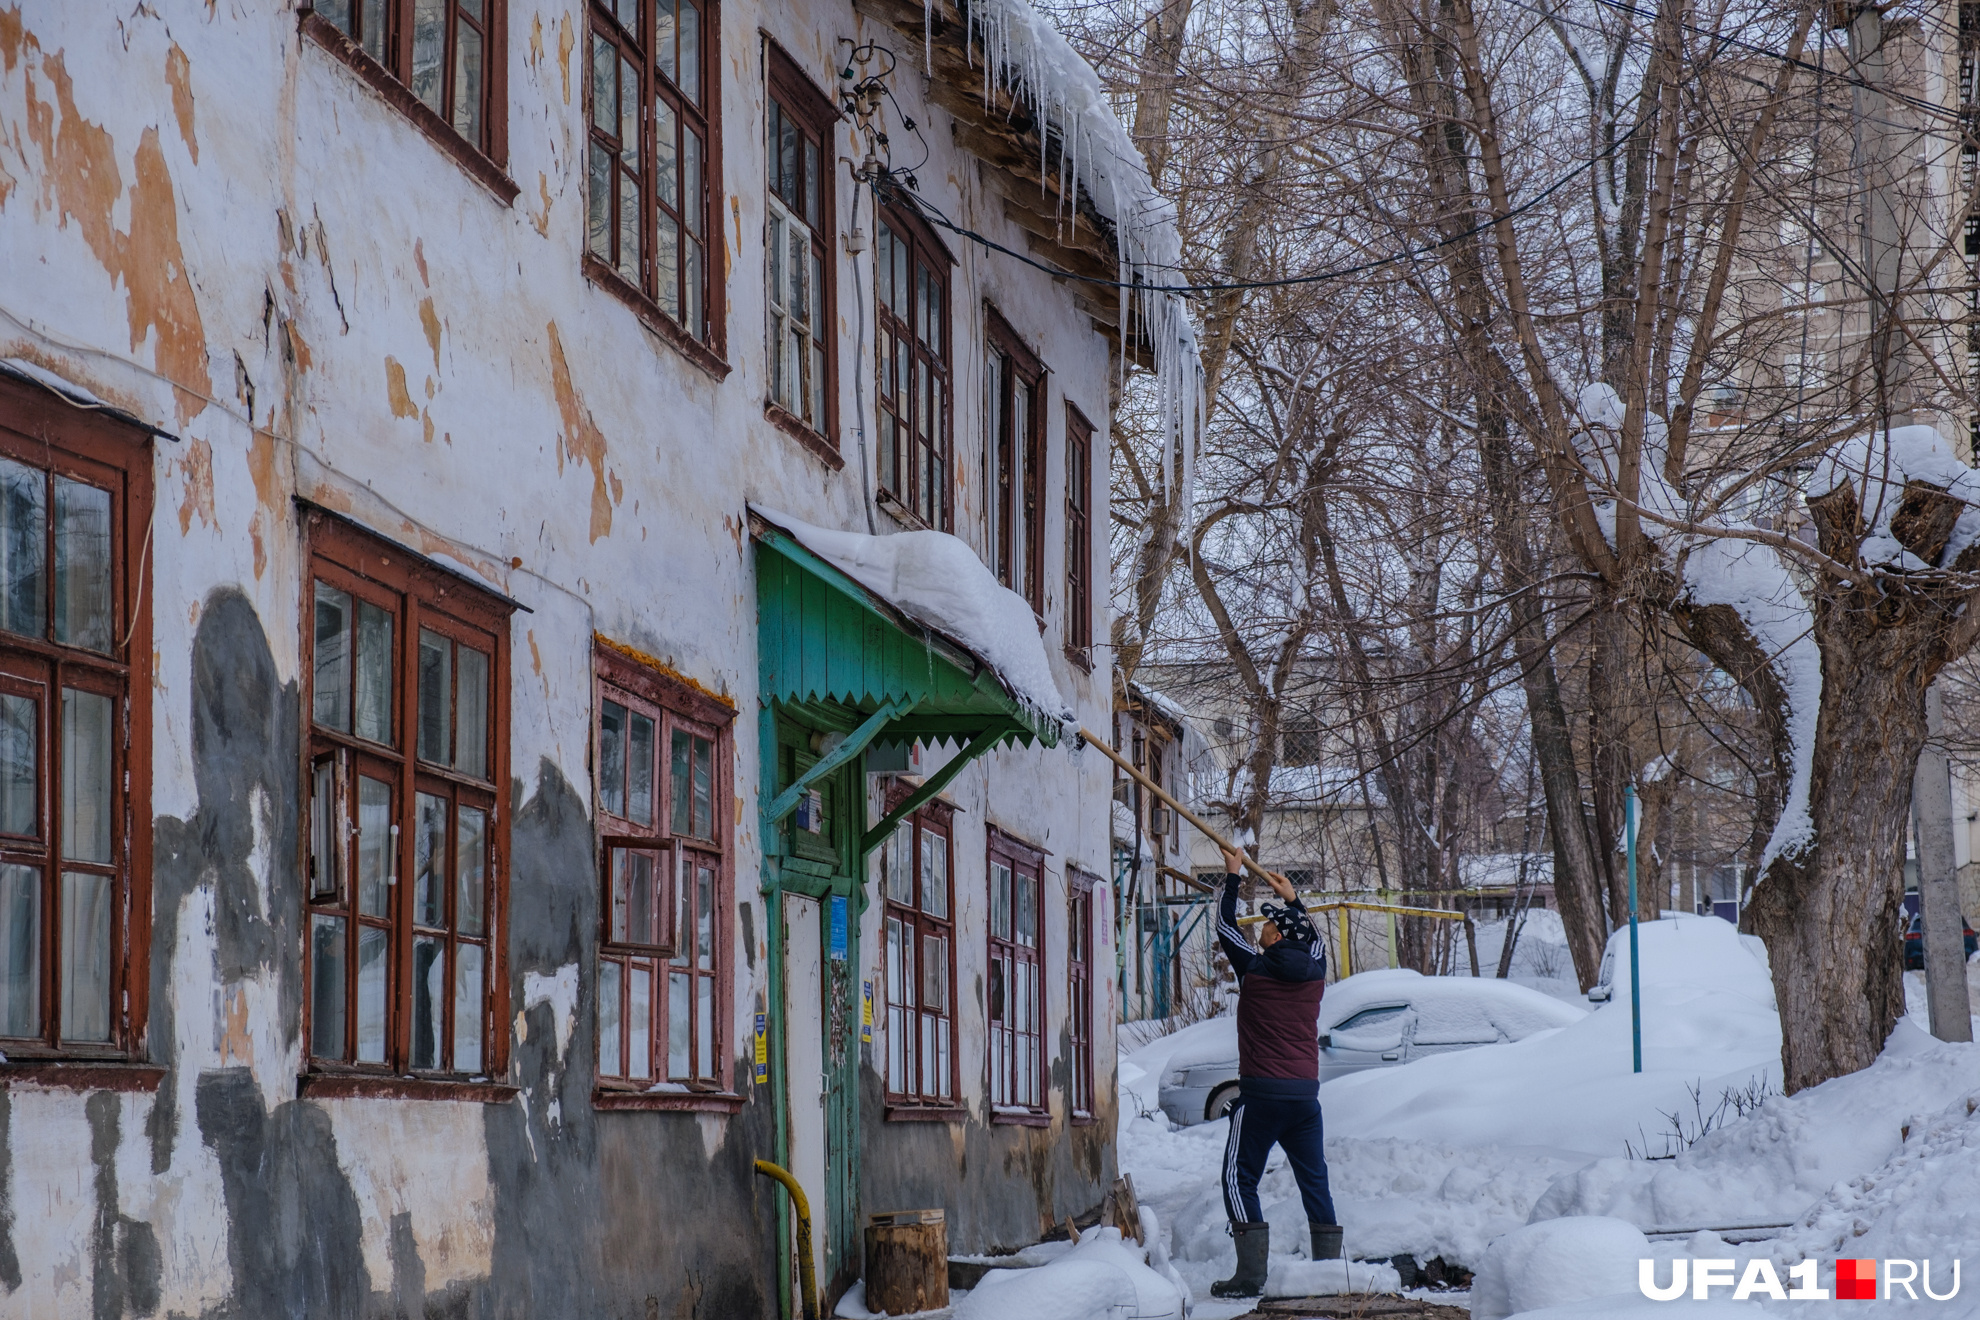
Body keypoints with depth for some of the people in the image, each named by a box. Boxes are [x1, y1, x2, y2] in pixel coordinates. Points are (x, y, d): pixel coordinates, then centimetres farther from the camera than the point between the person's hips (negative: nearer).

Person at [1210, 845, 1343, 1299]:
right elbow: (1312, 939, 29)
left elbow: (1225, 926, 8)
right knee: (1314, 1180, 11)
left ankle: (1251, 1274, -9)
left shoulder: (1254, 968, -7)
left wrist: (1233, 875, 20)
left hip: (1262, 1092, -5)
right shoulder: (1315, 972, 5)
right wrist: (1293, 900, 43)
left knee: (1240, 1179, -1)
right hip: (1306, 1091, 5)